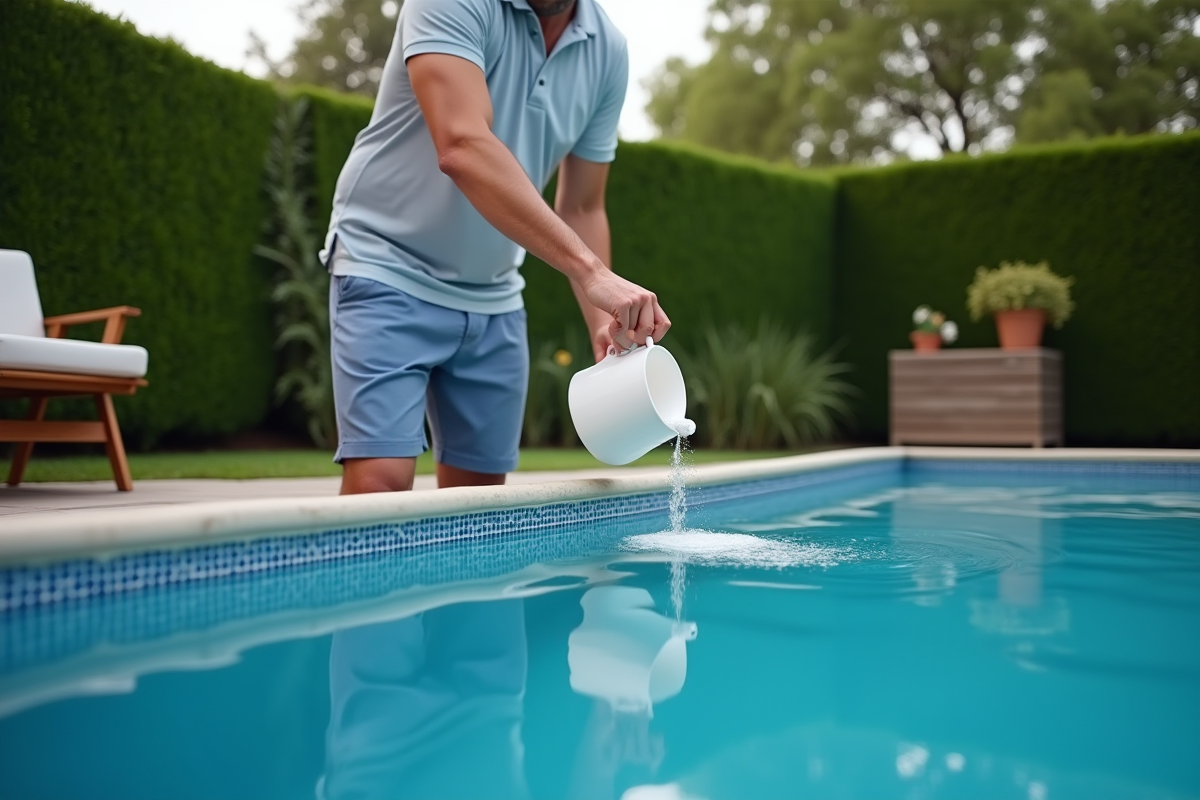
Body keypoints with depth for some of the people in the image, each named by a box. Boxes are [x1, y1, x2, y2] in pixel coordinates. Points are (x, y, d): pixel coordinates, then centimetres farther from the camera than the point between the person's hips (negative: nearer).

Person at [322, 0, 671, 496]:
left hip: (495, 300, 6)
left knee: (478, 495, 8)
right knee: (381, 483, -17)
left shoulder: (608, 51, 0)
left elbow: (582, 208, 6)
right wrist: (589, 270, -41)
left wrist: (605, 327, -7)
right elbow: (463, 146, -34)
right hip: (390, 270, -5)